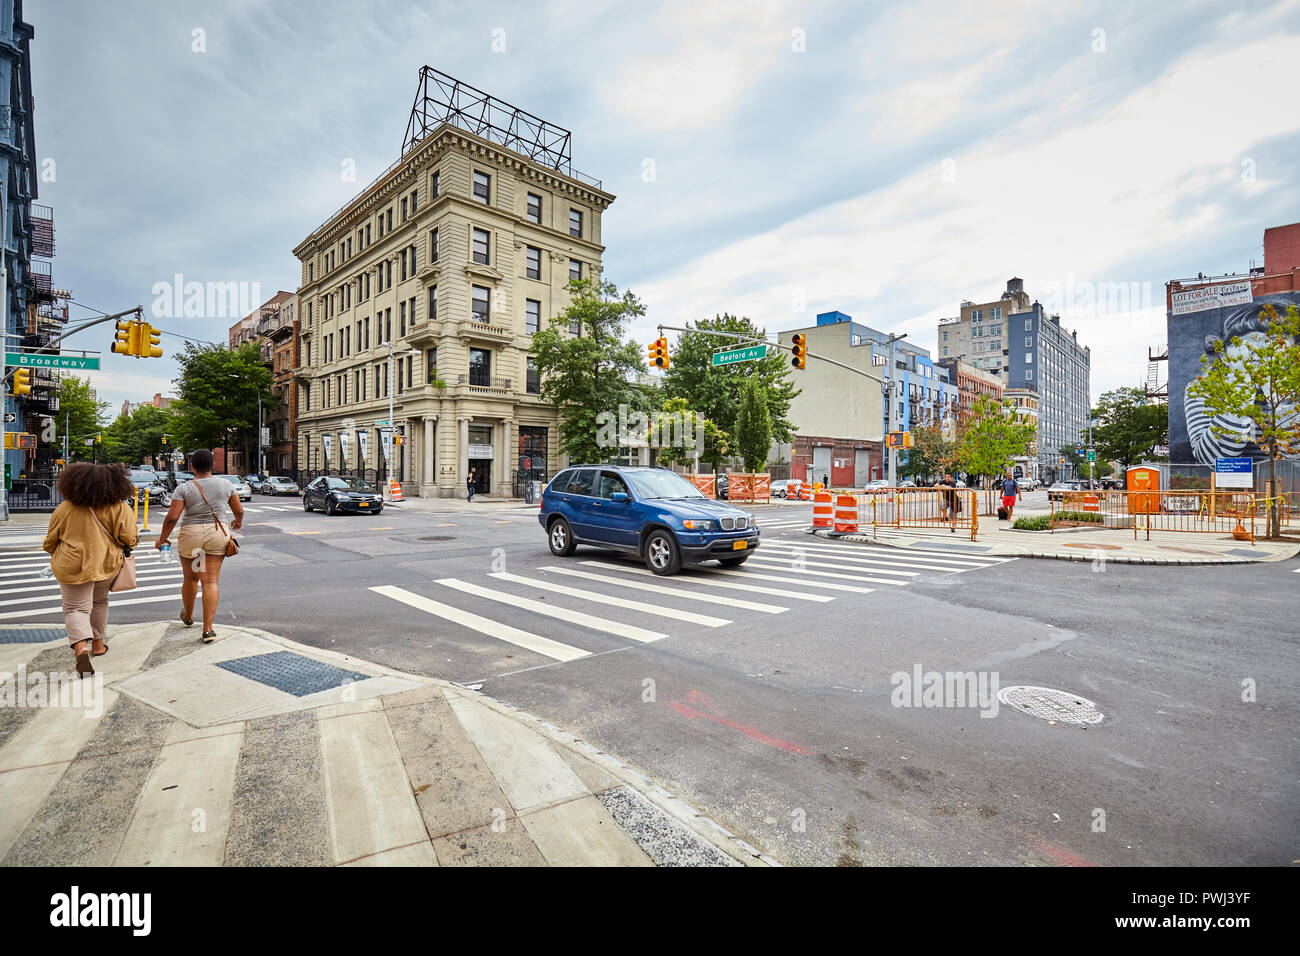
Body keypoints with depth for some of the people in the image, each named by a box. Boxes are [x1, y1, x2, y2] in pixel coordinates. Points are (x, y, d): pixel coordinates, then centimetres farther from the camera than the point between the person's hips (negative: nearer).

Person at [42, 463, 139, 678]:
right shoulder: (120, 508, -9)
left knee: (76, 608, 5)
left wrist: (56, 555, 25)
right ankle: (98, 643, 31)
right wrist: (130, 544, 10)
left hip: (73, 567, -1)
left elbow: (50, 541, 4)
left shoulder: (65, 508, -5)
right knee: (99, 601, 23)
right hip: (107, 564, 1)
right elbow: (128, 538, -13)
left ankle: (81, 648, -16)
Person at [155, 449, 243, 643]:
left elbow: (172, 516, -11)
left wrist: (162, 538, 2)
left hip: (191, 535, -1)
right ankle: (208, 629, -6)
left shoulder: (184, 488, -6)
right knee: (211, 581, 0)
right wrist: (238, 521, 26)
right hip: (218, 534, 1)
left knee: (190, 578, 19)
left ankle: (188, 616, 42)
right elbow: (239, 510, 5)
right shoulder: (225, 484, 0)